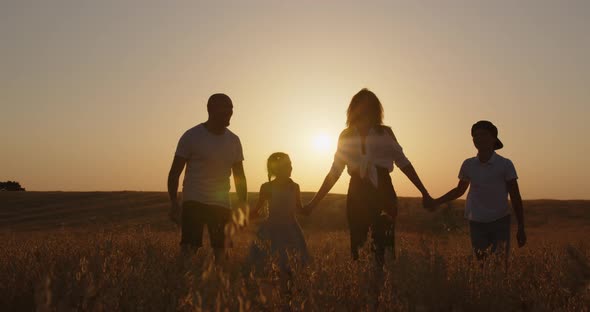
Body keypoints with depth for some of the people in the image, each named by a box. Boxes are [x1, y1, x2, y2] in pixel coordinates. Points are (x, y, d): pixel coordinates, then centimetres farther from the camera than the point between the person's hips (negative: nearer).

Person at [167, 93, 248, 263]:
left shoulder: (233, 141, 7)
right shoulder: (191, 136, -4)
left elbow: (239, 176, 14)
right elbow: (175, 172, -2)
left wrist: (243, 206, 7)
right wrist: (174, 203, -10)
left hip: (222, 205, 4)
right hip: (193, 202, -3)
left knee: (221, 252, 1)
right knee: (189, 250, -12)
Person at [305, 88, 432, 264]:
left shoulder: (384, 133, 7)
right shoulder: (346, 136, 11)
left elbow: (403, 163, 8)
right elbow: (335, 172, 15)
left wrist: (424, 192, 3)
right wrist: (314, 202, 13)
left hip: (382, 192, -1)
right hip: (358, 195, 2)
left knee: (384, 248, -12)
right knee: (358, 247, 0)